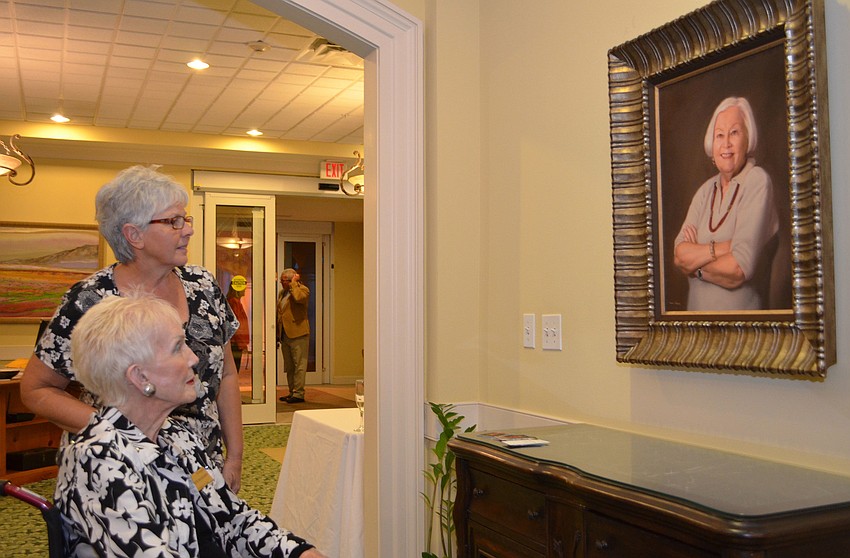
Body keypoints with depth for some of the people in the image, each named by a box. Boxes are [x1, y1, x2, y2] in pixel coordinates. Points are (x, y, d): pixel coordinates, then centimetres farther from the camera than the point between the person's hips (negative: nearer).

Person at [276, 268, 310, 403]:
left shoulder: (303, 289, -6)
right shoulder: (282, 293, 18)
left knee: (299, 365, -5)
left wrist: (294, 283, -16)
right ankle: (292, 393, 21)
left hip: (298, 334, -8)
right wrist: (277, 334, 18)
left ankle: (298, 394, -2)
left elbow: (298, 297, -31)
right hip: (285, 335, 8)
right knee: (289, 367, 13)